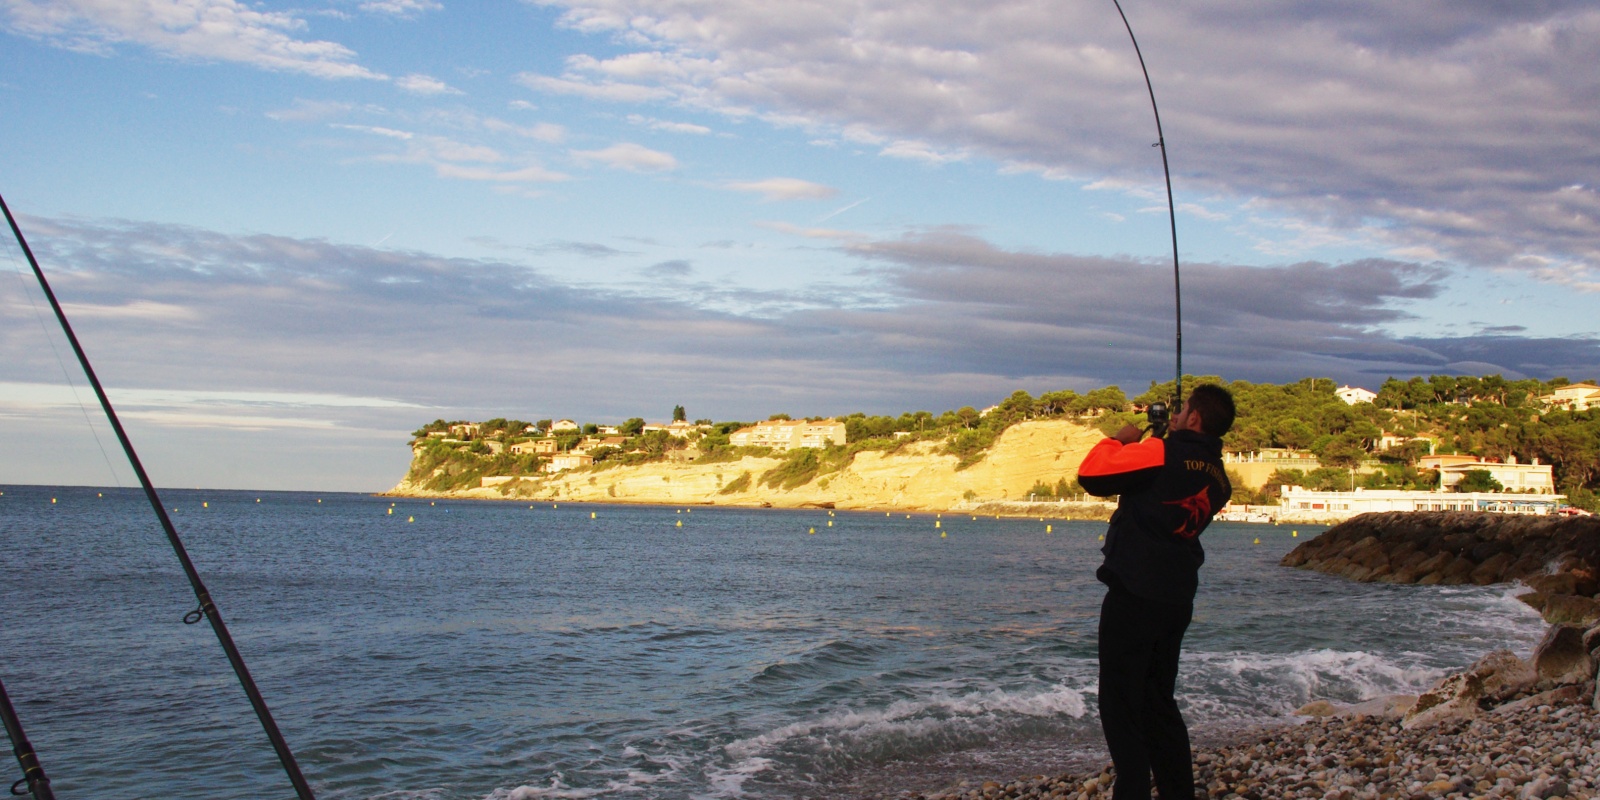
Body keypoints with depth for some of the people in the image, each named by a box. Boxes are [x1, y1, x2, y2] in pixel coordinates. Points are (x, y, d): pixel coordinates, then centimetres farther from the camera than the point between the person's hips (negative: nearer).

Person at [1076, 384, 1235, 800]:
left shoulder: (1162, 454, -15)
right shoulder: (1218, 479, 10)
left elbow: (1091, 475, -15)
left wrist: (1119, 439, 2)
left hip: (1134, 596, -8)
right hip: (1178, 599, 8)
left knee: (1120, 705, 0)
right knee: (1159, 703, 18)